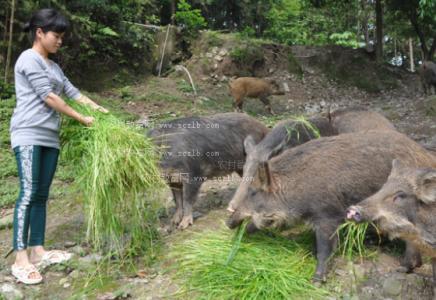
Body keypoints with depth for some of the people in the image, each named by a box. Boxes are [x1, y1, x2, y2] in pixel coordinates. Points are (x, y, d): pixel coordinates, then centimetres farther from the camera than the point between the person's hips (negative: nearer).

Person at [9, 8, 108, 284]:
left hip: (49, 138, 8)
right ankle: (20, 259, -10)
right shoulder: (29, 59, -5)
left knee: (41, 195, 7)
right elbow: (48, 97, -11)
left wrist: (101, 110, 5)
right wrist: (82, 119, -9)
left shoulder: (53, 66, 21)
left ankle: (37, 251, 12)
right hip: (28, 135, -8)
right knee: (28, 193, -12)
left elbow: (73, 92, 16)